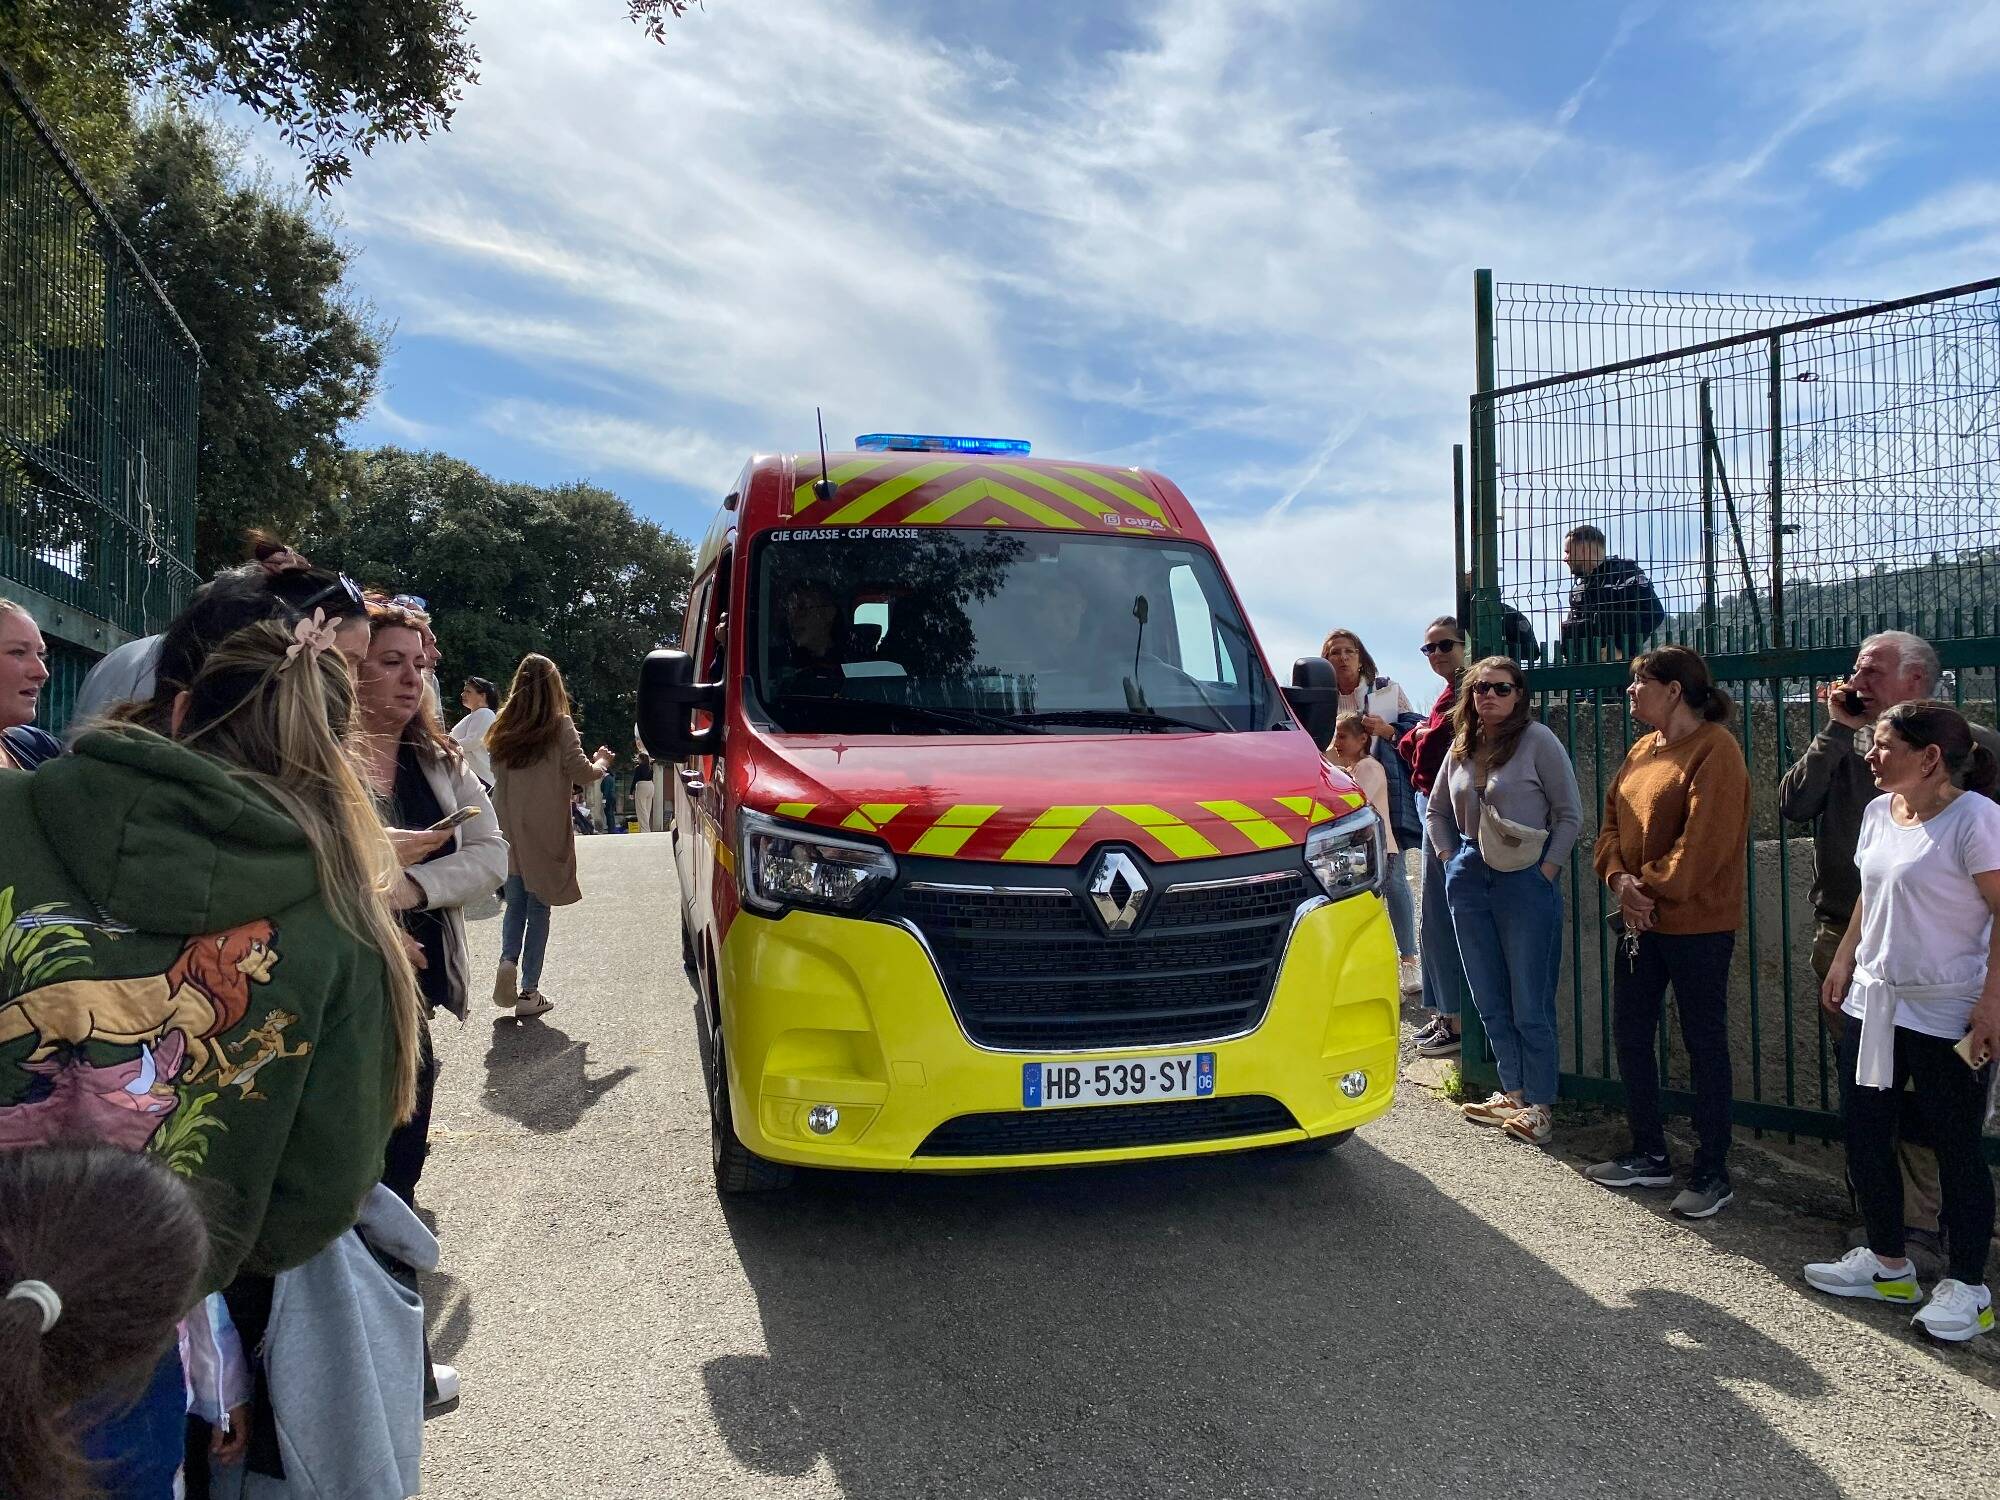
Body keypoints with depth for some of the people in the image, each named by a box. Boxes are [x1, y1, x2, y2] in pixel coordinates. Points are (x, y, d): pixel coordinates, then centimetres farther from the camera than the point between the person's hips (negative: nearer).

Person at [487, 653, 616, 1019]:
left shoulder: (503, 731, 4)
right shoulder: (560, 727, -9)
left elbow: (499, 779, 9)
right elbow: (583, 775, -8)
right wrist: (601, 762, 10)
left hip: (511, 832, 3)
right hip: (546, 833, -3)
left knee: (516, 903, 16)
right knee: (539, 907, 4)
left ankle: (508, 961, -7)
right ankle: (529, 991, 6)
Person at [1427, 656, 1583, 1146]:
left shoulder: (1538, 739, -6)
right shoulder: (1461, 747, 9)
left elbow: (1570, 813, -6)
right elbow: (1437, 809, 21)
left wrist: (1547, 872, -9)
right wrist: (1450, 859, 11)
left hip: (1526, 883, -5)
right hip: (1470, 880, 6)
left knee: (1530, 1005, -1)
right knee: (1489, 1001, 12)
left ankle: (1540, 1105, 9)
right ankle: (1512, 1093, 24)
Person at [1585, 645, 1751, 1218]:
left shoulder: (1715, 749, -14)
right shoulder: (1642, 750, 12)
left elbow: (1705, 841, -20)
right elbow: (1612, 821, 10)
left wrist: (1651, 887, -15)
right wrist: (1620, 879, -6)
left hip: (1697, 924, -8)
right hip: (1640, 920, 9)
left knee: (1704, 1045, 2)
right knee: (1630, 1035, 13)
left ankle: (1712, 1173, 14)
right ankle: (1650, 1155, 27)